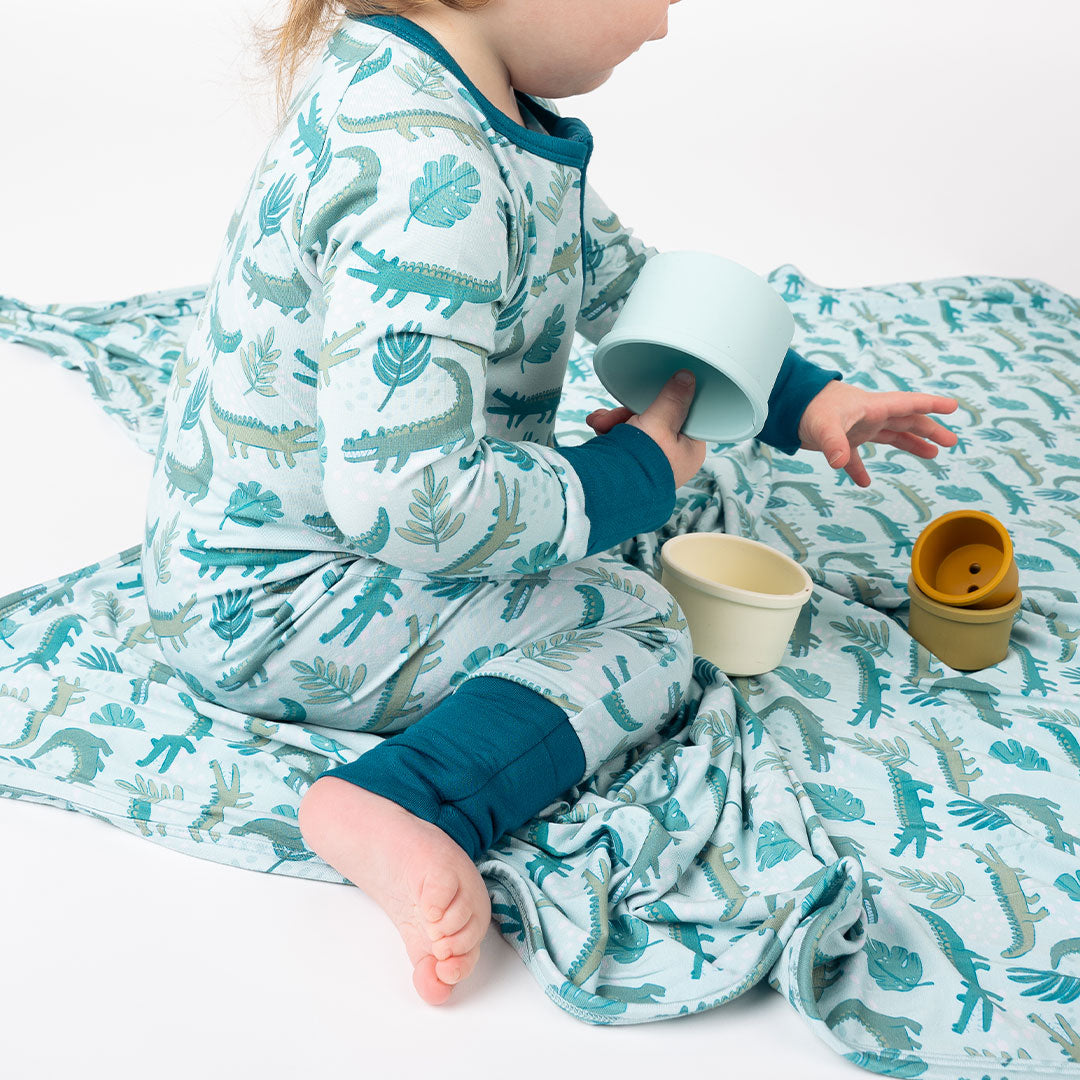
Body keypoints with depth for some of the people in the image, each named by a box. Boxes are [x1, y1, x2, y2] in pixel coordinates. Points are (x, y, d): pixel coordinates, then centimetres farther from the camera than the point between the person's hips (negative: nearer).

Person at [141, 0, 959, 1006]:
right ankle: (403, 804, -28)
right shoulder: (427, 170, -32)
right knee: (639, 627, -10)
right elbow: (406, 497, -37)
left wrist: (805, 398, 8)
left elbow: (622, 280, 13)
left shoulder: (482, 106, 1)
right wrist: (633, 477, -22)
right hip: (266, 605, -10)